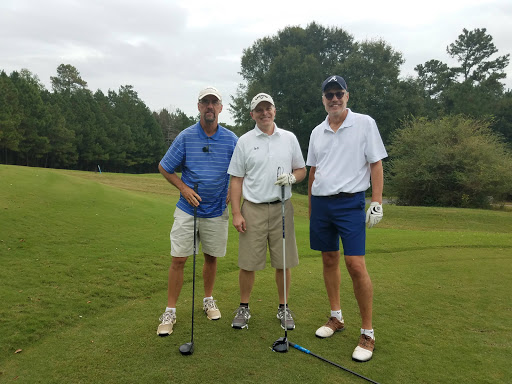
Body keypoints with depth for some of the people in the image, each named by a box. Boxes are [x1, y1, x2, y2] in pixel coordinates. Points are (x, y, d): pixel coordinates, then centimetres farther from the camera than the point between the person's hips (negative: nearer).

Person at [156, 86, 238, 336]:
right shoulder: (185, 137, -4)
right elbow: (164, 168, 5)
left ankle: (209, 300, 35)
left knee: (211, 257, 14)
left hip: (217, 211, 2)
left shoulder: (231, 139, -1)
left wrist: (233, 192, -4)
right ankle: (170, 311, 12)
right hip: (187, 209, -1)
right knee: (178, 259, -1)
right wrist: (184, 188, -7)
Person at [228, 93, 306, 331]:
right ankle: (244, 308, 22)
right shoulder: (244, 141, 3)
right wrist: (236, 213, -5)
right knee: (248, 262, 3)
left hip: (282, 207, 2)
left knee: (283, 262, 6)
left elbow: (301, 170, 14)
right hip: (253, 209, -1)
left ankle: (283, 308, 24)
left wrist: (292, 177, -10)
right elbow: (236, 180, 2)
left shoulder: (289, 138, 8)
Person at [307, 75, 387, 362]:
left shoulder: (365, 123, -1)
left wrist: (377, 202, -10)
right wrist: (311, 206, 15)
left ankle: (368, 333, 4)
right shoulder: (317, 132, 12)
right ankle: (336, 317, 27)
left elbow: (376, 164, -3)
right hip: (320, 202, 5)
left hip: (350, 202, -5)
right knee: (329, 260, 11)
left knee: (356, 264, -11)